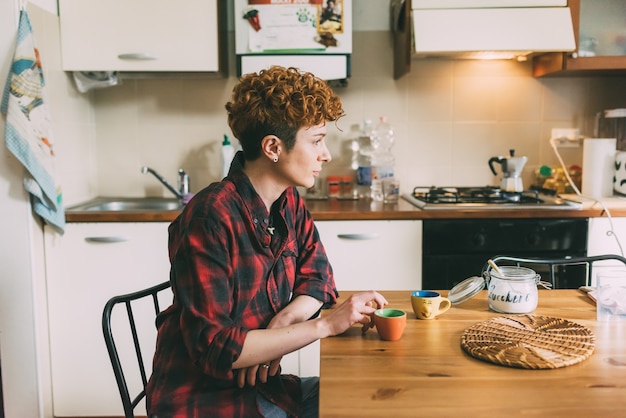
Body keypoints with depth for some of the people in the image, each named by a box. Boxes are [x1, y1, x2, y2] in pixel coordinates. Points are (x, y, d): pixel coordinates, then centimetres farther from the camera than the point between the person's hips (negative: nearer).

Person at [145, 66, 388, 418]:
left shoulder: (290, 203, -1)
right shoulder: (209, 220, -26)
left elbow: (317, 278, 7)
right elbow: (214, 348, -26)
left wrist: (283, 321, -14)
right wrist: (324, 325, -26)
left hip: (260, 384, 7)